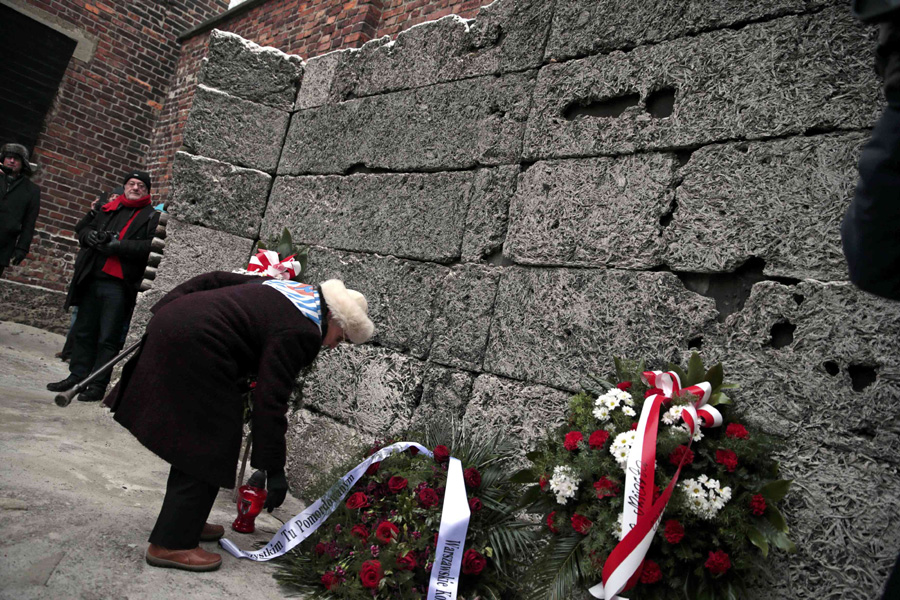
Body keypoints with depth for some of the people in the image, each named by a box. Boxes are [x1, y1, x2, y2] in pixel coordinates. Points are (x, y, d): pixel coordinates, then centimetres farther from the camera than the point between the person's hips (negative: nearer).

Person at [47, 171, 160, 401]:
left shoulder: (152, 217, 0)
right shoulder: (108, 209, 18)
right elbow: (84, 231, 22)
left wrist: (117, 245, -19)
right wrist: (91, 236, -2)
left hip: (118, 286, -6)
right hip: (92, 279, 6)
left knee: (108, 337, -2)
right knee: (83, 330, 14)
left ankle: (98, 384, 7)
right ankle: (77, 375, 26)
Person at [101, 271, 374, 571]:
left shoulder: (281, 288, 13)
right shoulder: (298, 333, -14)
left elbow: (214, 280, 16)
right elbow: (270, 402, -16)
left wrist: (166, 311, 19)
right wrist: (274, 470, -10)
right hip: (194, 348, -11)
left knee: (194, 440, 20)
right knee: (207, 447, 0)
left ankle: (185, 521, 34)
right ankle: (172, 543, 8)